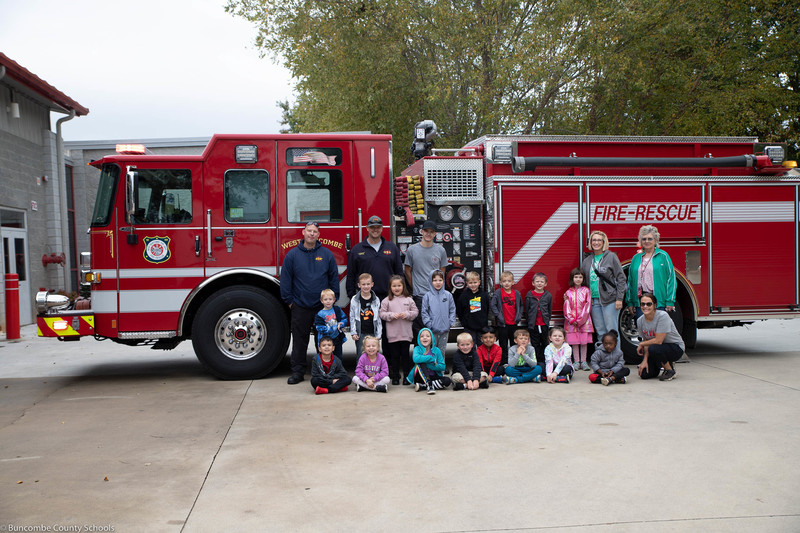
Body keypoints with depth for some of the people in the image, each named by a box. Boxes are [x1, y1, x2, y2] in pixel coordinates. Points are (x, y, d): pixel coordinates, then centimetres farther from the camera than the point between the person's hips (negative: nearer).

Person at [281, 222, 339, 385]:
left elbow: (334, 278, 8)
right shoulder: (292, 254, 1)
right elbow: (285, 279, 3)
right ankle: (297, 371, 12)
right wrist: (289, 300, 0)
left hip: (323, 306, 1)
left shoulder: (327, 254, 3)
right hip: (300, 307, -1)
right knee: (299, 341, 4)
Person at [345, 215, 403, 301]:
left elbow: (399, 272, 12)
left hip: (388, 297, 1)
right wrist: (352, 297, 0)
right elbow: (350, 276, 6)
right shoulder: (356, 250, 6)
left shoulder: (392, 247, 11)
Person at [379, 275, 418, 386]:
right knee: (394, 356, 6)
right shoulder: (387, 300, 2)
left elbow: (415, 312, 6)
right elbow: (382, 314, 0)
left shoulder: (408, 299, 5)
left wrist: (407, 314, -11)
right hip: (392, 334, 0)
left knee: (405, 355, 5)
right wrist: (392, 315, -14)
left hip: (406, 334, 1)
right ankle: (395, 377, 15)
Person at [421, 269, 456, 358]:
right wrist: (429, 324, -9)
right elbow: (424, 312, -1)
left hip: (445, 330, 2)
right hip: (432, 330, -2)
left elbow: (452, 310, 9)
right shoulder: (427, 296, -3)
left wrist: (451, 322, -1)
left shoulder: (448, 295, 3)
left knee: (442, 352, 12)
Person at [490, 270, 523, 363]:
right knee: (503, 345, 4)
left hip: (513, 323, 3)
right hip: (502, 324, -3)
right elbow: (493, 306, -7)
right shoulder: (498, 293, -7)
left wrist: (519, 316, 5)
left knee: (514, 344, 12)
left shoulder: (517, 293, 4)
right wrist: (498, 316, -14)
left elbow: (520, 306, 17)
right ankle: (504, 363, 12)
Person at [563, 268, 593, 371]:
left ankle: (583, 361, 8)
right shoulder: (568, 292, 5)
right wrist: (571, 319, -9)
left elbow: (588, 306, -3)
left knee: (584, 341, 1)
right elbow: (566, 308, 3)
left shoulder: (586, 290, 2)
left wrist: (580, 319, -10)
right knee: (574, 342, 2)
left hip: (584, 320, -1)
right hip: (572, 322, 1)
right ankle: (576, 362, 7)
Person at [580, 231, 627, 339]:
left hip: (609, 300, -5)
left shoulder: (611, 257, -2)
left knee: (612, 332, -4)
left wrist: (619, 299, -11)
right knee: (600, 332, 8)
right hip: (594, 301, 5)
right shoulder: (587, 260, 13)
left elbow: (621, 278, -4)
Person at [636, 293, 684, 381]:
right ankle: (662, 363, 20)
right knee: (644, 374, -10)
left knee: (653, 349, -36)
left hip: (676, 347, -6)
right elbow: (647, 341, 2)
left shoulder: (662, 316, -24)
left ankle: (670, 371, -10)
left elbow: (658, 341, -25)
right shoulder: (640, 321, -4)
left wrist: (641, 344, -12)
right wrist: (645, 360, -10)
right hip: (659, 348, 6)